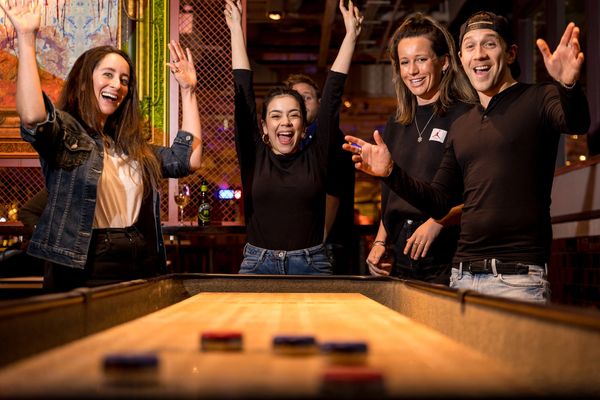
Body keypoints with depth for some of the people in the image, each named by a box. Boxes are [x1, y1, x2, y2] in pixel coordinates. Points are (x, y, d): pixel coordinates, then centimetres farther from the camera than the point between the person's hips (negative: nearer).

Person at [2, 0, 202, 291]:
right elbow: (32, 117, -25)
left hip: (140, 270, 6)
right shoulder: (65, 131, -2)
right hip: (82, 275, -6)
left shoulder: (131, 145, 18)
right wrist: (26, 40, -27)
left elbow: (187, 159, 14)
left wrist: (188, 91, 16)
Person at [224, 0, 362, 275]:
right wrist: (236, 28, 8)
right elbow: (243, 92, 6)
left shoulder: (316, 156, 5)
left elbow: (333, 92, 5)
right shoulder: (254, 157, 4)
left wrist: (351, 35, 7)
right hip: (258, 263, 0)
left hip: (311, 264, 0)